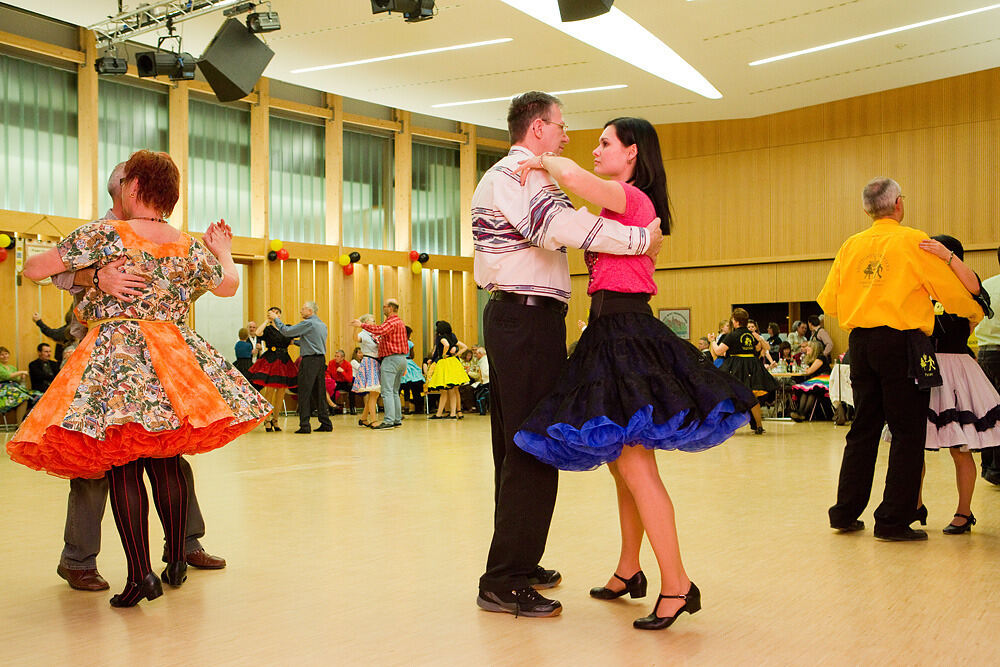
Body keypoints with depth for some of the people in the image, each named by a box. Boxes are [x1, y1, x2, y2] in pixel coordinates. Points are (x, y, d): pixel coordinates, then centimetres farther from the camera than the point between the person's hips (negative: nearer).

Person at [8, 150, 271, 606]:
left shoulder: (105, 234, -5)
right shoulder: (191, 248, 7)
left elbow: (34, 269, -2)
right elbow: (228, 286, 25)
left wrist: (31, 263, 22)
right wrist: (224, 253, 44)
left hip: (114, 354, -4)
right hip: (173, 353, 4)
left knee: (122, 468, -1)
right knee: (166, 461, 14)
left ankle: (141, 574, -5)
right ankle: (176, 562, 20)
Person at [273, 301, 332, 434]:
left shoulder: (308, 323, -11)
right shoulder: (322, 325, 16)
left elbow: (286, 331, -11)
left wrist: (276, 319, 1)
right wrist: (295, 341, 26)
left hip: (309, 361, -8)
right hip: (321, 360, 8)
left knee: (304, 393, -4)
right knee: (319, 392, 12)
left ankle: (304, 425, -6)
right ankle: (326, 423, 12)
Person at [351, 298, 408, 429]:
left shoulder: (392, 322, -12)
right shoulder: (400, 322, 20)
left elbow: (379, 330, -29)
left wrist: (362, 324, -23)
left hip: (391, 358, -10)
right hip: (402, 358, 10)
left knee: (387, 391, -12)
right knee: (395, 391, 14)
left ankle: (389, 420, -18)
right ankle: (398, 419, 14)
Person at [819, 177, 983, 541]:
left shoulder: (851, 245, 7)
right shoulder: (913, 241, -6)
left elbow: (828, 302, 10)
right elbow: (951, 292, -2)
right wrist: (975, 313, 18)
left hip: (860, 342, 5)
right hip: (901, 343, -5)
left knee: (863, 429, 13)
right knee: (907, 432, 2)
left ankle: (845, 513, 16)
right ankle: (893, 521, 3)